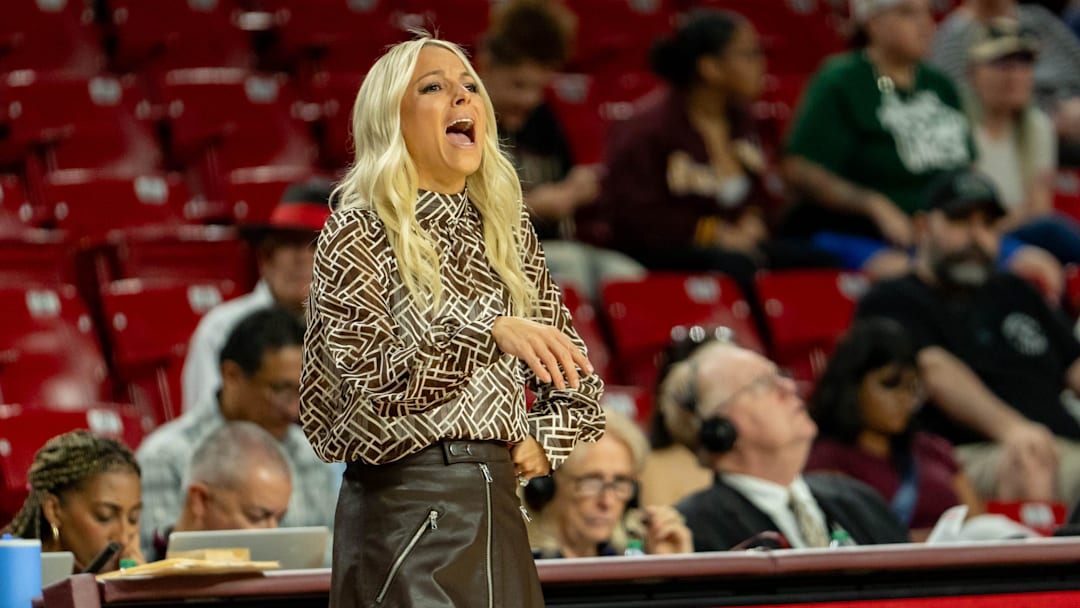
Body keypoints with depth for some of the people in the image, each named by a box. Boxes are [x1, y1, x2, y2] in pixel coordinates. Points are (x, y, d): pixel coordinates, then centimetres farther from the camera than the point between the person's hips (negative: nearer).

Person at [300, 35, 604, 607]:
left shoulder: (508, 232, 12)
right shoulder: (357, 233, -4)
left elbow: (578, 382, 20)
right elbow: (367, 381, -18)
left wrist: (542, 443, 1)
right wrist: (490, 334, -28)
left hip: (498, 511, 5)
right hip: (404, 511, -5)